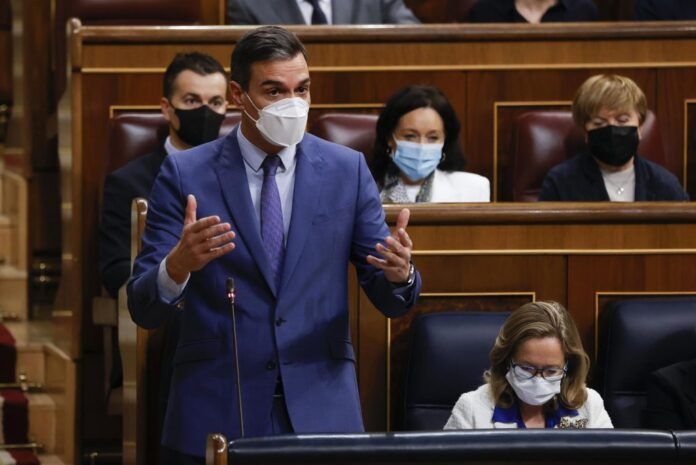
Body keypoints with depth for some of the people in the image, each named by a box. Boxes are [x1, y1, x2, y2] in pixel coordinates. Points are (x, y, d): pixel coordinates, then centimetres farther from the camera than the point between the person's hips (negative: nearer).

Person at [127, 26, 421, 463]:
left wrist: (400, 273, -19)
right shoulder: (186, 175, -2)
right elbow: (144, 308, -5)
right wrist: (178, 264, -27)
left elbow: (390, 300, 4)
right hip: (216, 415, -1)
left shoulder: (347, 170, 4)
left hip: (321, 410, 2)